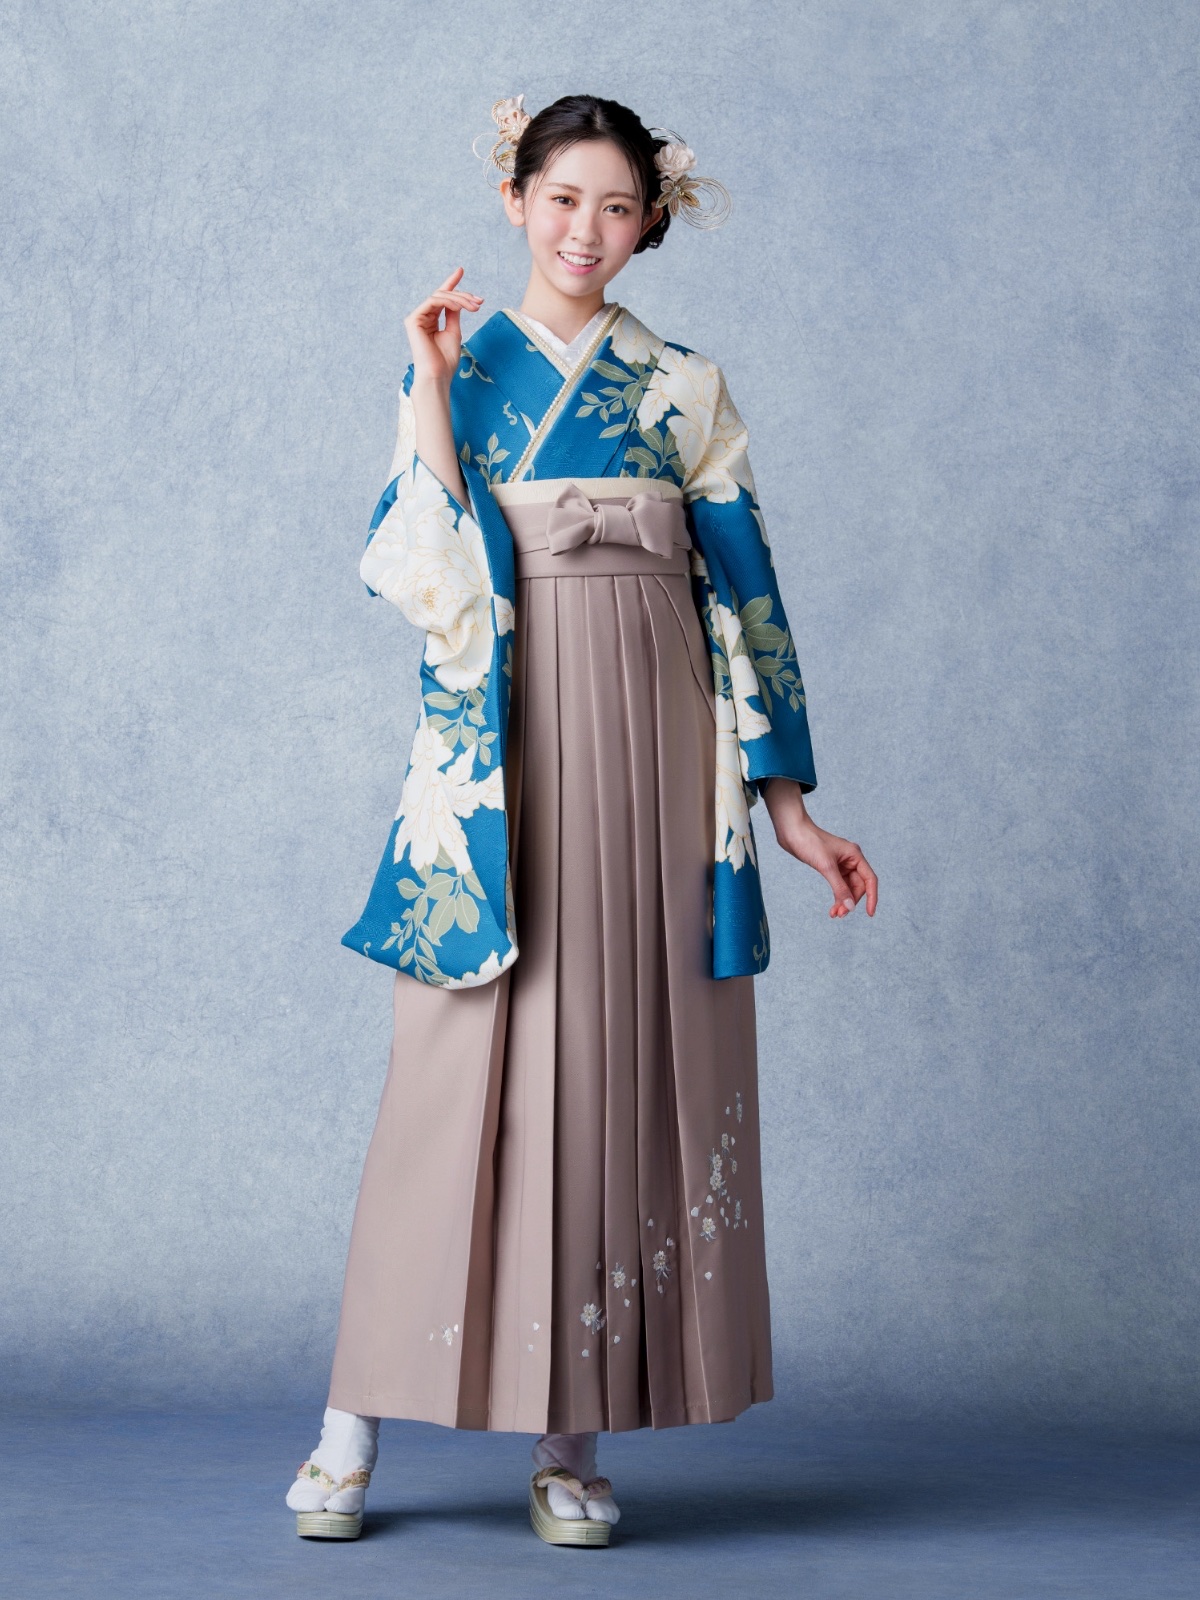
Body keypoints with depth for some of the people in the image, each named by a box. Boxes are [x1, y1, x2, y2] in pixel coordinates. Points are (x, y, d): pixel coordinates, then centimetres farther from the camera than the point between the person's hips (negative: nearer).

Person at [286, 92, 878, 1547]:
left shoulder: (685, 392, 12)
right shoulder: (453, 369, 10)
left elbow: (741, 597, 9)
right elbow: (417, 570, -4)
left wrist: (788, 802, 5)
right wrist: (432, 387, -7)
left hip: (648, 745, 2)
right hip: (499, 745, -1)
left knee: (623, 1063, 0)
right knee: (465, 1063, -5)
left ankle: (571, 1436, 9)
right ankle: (356, 1423, 6)